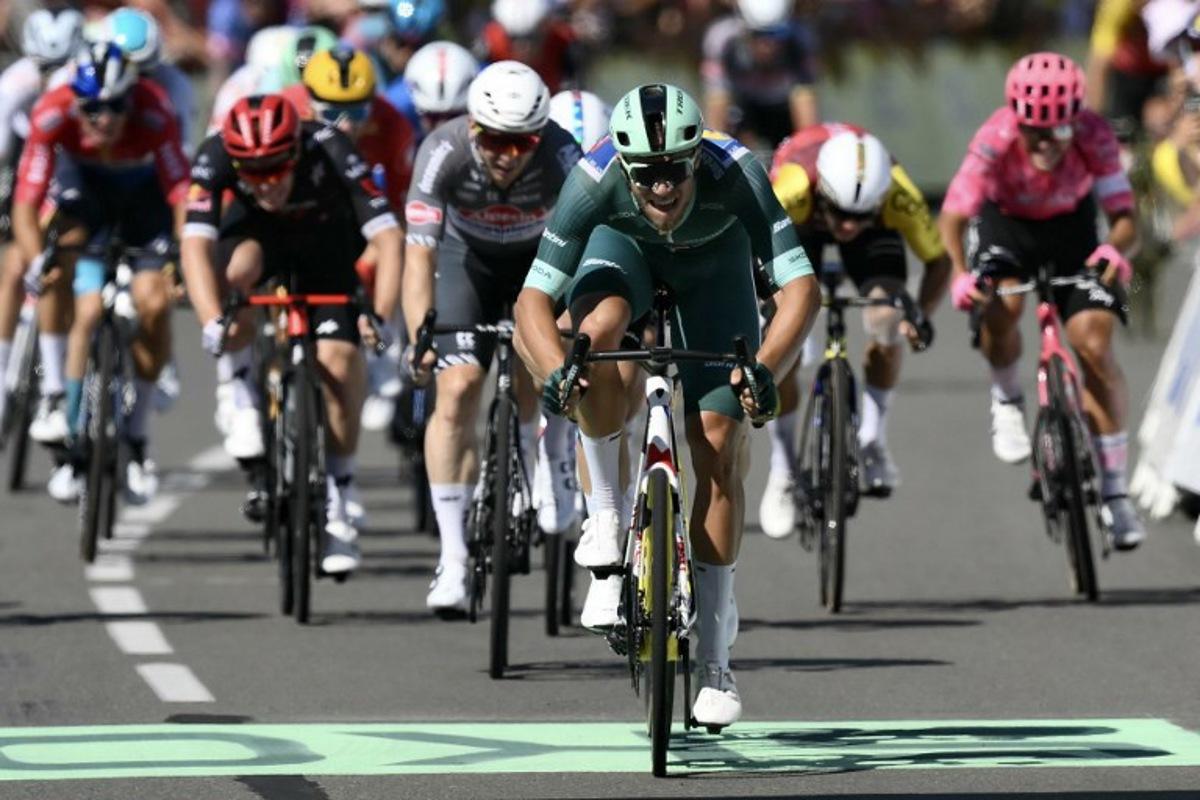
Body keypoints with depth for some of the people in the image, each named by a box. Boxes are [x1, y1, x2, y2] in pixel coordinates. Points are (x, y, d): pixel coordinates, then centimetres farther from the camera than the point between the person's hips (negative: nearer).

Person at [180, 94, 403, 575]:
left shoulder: (330, 153, -36)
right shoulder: (215, 157, -34)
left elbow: (389, 237, -40)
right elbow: (196, 243, -42)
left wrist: (381, 316, -52)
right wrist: (211, 322, -56)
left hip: (326, 243, 0)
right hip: (254, 231, 0)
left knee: (337, 359, -17)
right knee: (235, 270, -34)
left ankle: (340, 493, 0)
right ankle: (238, 395, -12)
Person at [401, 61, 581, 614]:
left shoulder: (561, 155, -34)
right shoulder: (444, 153, -34)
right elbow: (419, 253, -39)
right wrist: (420, 337, -52)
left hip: (540, 255, 1)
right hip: (468, 258, -1)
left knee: (535, 373, -15)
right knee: (457, 390, -14)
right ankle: (452, 557, -13)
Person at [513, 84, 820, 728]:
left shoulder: (736, 176, -40)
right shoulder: (596, 180, -38)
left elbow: (801, 287, -43)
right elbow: (533, 301, -38)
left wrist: (765, 370, -59)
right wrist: (555, 371, -57)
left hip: (713, 259, 0)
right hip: (624, 243, 0)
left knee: (717, 446, -10)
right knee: (596, 330, -36)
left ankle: (713, 659, -1)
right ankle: (607, 517, -15)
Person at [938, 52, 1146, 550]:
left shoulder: (1093, 137, -32)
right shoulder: (996, 141, -35)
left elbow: (1123, 214, -31)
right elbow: (952, 218, -32)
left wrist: (1117, 248, -53)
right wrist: (959, 273, -50)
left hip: (1071, 226, 1)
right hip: (1005, 223, -1)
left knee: (1094, 344, -14)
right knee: (1001, 307, -32)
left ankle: (1113, 491, -4)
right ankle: (1007, 399, 3)